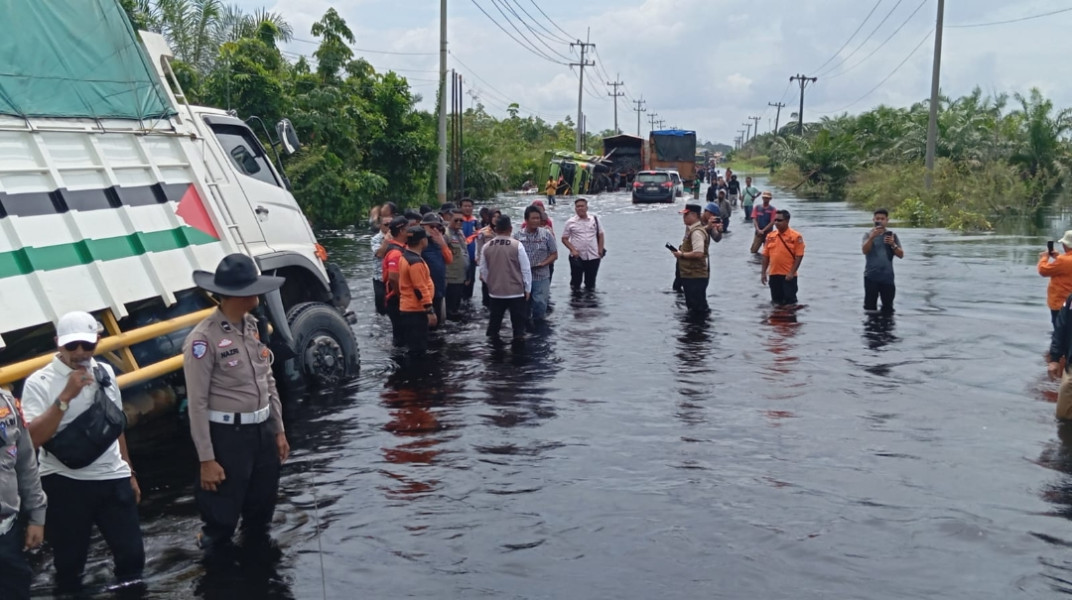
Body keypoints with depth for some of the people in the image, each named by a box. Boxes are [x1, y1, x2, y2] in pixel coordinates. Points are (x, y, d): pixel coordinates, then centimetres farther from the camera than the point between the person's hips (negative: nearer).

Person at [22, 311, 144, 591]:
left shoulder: (105, 373, 5)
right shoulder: (39, 382, -11)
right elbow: (33, 438, -21)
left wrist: (129, 473, 18)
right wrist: (66, 396, -25)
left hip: (114, 480, 4)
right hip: (65, 484, -4)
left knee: (132, 555, 7)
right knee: (69, 562, 11)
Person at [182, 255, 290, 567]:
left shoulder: (254, 327, 3)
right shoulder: (204, 339, -20)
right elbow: (197, 403, -17)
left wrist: (278, 430, 13)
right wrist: (206, 459, -15)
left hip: (263, 430, 7)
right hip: (228, 436, -7)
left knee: (263, 503, 23)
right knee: (223, 511, 10)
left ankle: (257, 549, 46)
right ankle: (218, 556, 34)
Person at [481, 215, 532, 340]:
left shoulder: (486, 247, -1)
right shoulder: (517, 245, -11)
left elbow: (483, 270, 8)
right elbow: (526, 269, -8)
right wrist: (527, 288, 2)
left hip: (495, 292, 3)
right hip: (516, 291, -3)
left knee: (494, 322, 15)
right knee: (518, 322, 6)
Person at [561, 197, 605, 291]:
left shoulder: (595, 219, 4)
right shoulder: (570, 222, -2)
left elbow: (600, 235, 10)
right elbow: (564, 239, 1)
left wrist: (600, 250, -1)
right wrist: (573, 250, -12)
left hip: (593, 256, 2)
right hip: (577, 257, -2)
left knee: (591, 282, 12)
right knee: (576, 281, 5)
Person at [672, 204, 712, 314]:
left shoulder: (696, 232, -19)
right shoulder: (691, 229, 14)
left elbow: (698, 253, -28)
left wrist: (681, 255, -17)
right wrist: (680, 251, 9)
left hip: (696, 276, -11)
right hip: (690, 275, 11)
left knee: (699, 309, -5)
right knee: (692, 306, 20)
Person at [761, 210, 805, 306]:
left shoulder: (796, 236, -9)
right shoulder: (770, 236, 6)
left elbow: (799, 256, -10)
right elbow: (766, 255, 10)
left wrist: (791, 273, -16)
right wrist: (763, 272, 6)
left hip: (788, 275, -5)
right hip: (774, 274, 5)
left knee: (790, 301, 0)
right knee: (776, 301, 12)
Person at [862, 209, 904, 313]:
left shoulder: (892, 235, 9)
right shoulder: (868, 234, 4)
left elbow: (901, 255, 4)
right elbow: (865, 251, -14)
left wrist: (893, 245, -15)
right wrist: (872, 237, -29)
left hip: (887, 276, 2)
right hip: (871, 276, -2)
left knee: (888, 306, 5)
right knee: (870, 305, -1)